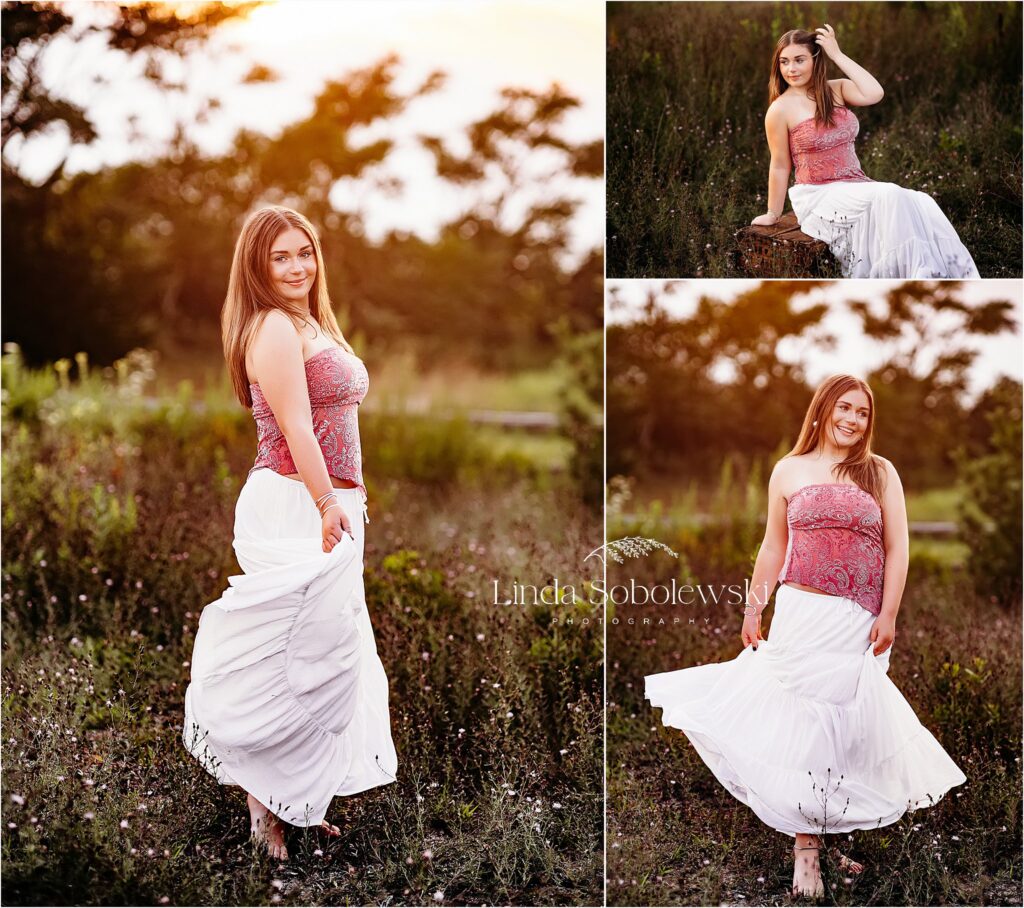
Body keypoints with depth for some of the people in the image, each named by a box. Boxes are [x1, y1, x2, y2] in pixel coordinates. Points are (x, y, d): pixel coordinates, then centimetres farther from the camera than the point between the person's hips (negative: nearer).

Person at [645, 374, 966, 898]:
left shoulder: (881, 472, 8)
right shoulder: (789, 471, 8)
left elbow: (897, 548, 4)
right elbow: (773, 548, 12)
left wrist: (887, 615, -3)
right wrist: (754, 608, 8)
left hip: (861, 623, 1)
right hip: (804, 614, -1)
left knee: (850, 725, 5)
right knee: (803, 723, -5)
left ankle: (840, 831, 17)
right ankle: (806, 848, 0)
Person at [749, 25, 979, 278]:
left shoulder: (836, 90, 6)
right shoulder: (780, 110, -6)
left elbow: (874, 94, -14)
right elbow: (780, 166, 1)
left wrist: (837, 55, -8)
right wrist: (773, 214, 6)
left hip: (856, 187, 5)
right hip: (819, 196, -5)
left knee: (919, 203, -22)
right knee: (890, 198, -32)